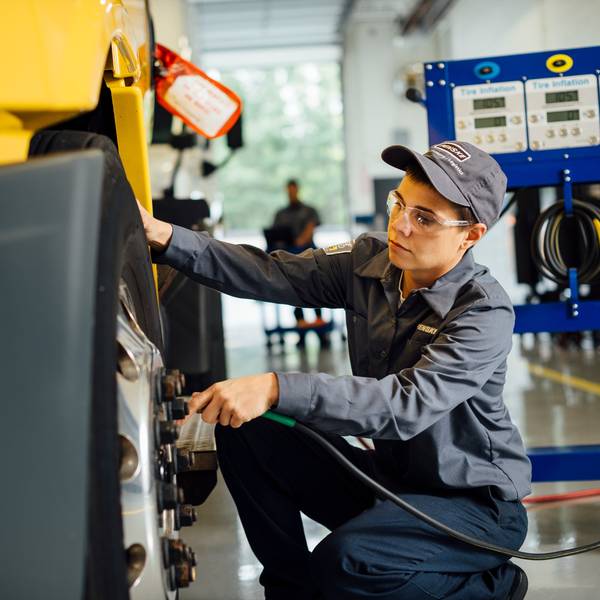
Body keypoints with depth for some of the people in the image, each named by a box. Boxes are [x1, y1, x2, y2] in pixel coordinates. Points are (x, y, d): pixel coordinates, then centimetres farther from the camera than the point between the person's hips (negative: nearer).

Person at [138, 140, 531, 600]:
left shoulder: (485, 312, -22)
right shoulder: (370, 262, -3)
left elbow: (407, 404, -36)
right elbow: (271, 274, -12)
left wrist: (276, 389, -45)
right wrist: (164, 237, -25)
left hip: (478, 503, -6)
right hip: (388, 478, 6)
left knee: (343, 563, -32)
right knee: (247, 434, -10)